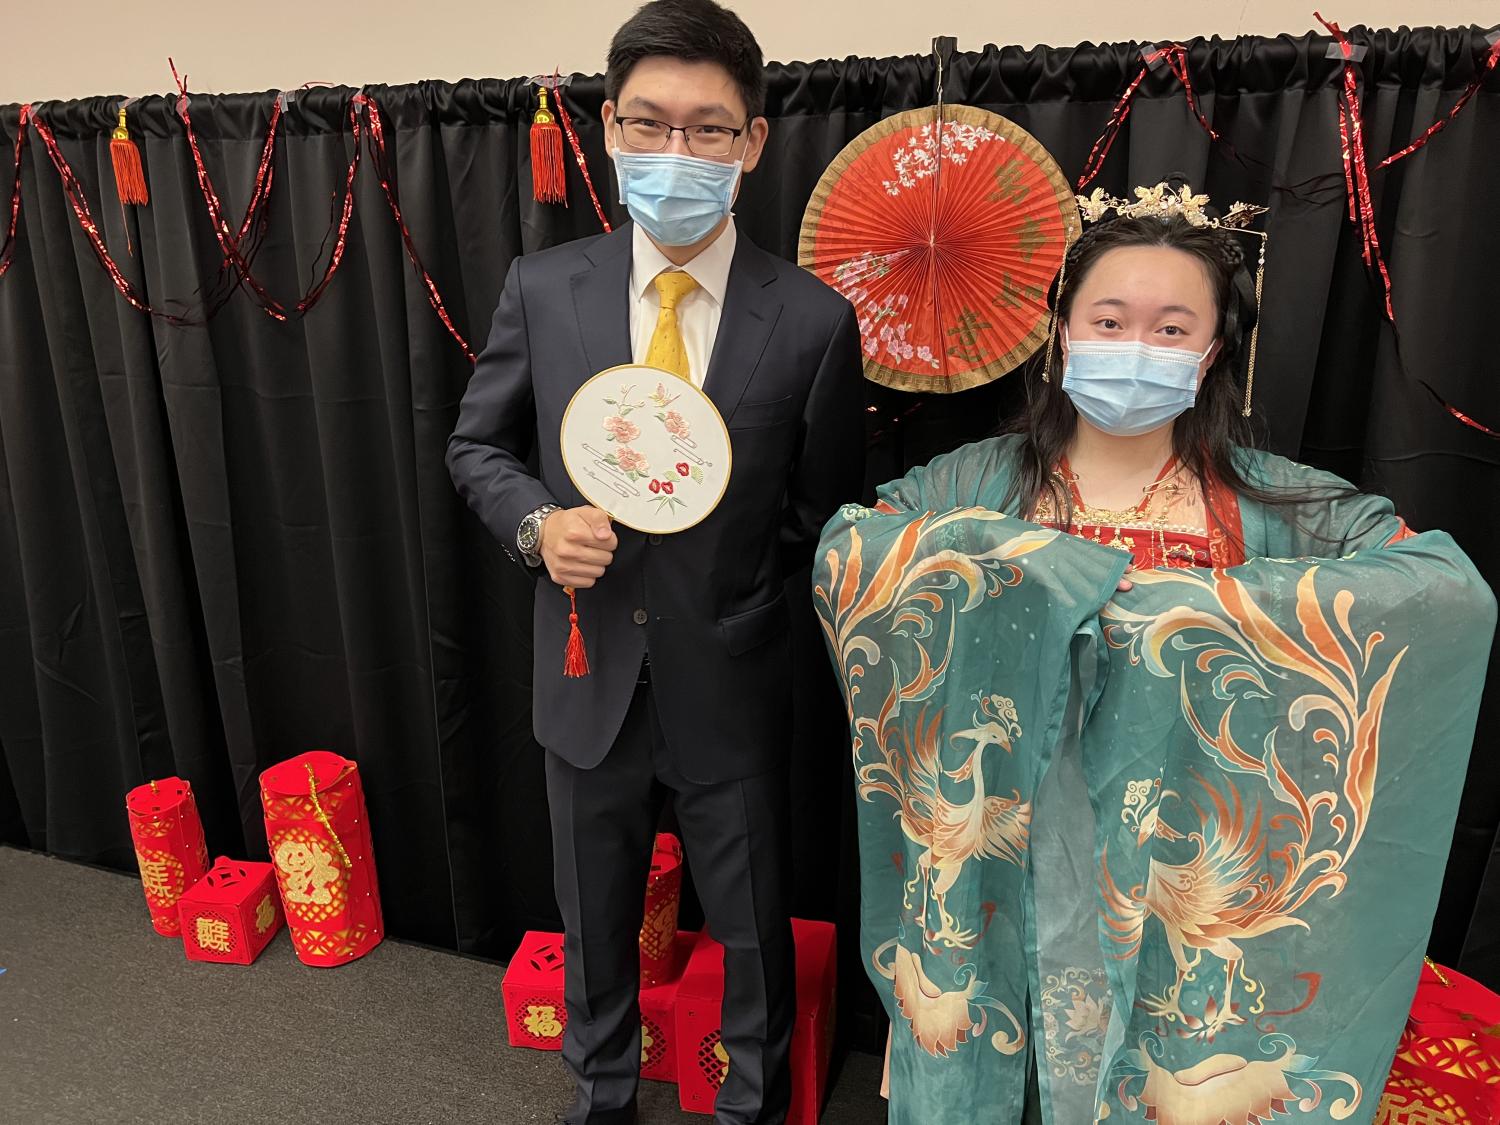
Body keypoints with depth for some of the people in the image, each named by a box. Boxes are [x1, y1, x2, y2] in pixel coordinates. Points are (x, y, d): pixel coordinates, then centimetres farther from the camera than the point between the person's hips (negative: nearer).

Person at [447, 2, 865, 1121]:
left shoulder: (814, 320, -11)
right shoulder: (543, 287, -5)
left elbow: (822, 514, -2)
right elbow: (478, 446, 5)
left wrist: (740, 602, -9)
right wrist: (537, 523, -14)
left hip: (732, 689, -2)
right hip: (589, 671, 3)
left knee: (755, 933, 19)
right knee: (595, 925, 24)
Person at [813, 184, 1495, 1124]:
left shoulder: (1270, 502, -4)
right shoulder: (980, 482, -3)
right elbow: (842, 553, -14)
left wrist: (1211, 610, -26)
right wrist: (1031, 565, -25)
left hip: (1180, 896, 0)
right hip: (988, 882, 1)